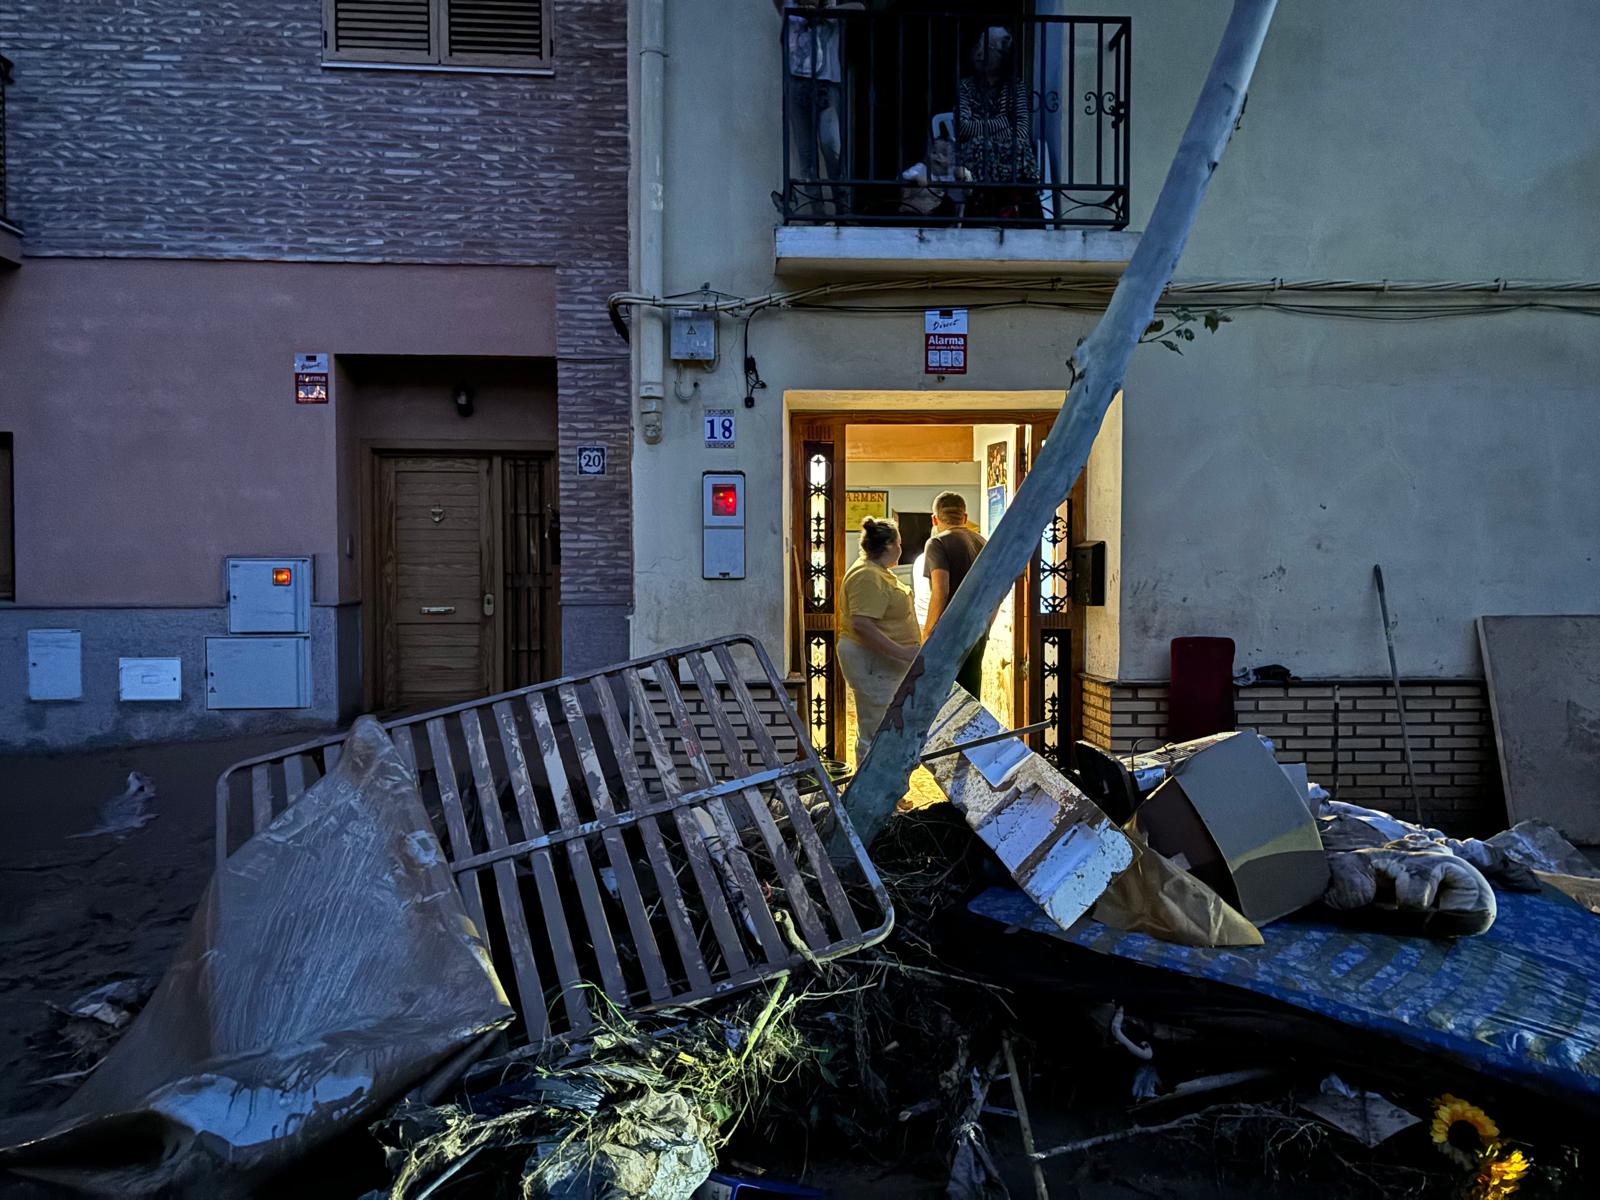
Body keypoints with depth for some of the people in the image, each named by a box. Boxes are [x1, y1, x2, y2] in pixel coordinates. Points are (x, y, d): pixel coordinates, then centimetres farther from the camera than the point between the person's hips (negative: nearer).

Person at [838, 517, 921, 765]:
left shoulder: (876, 571, 15)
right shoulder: (868, 576, -21)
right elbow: (862, 625, -30)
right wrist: (902, 652, -29)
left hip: (882, 662, 11)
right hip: (873, 662, -11)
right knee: (876, 733, -6)